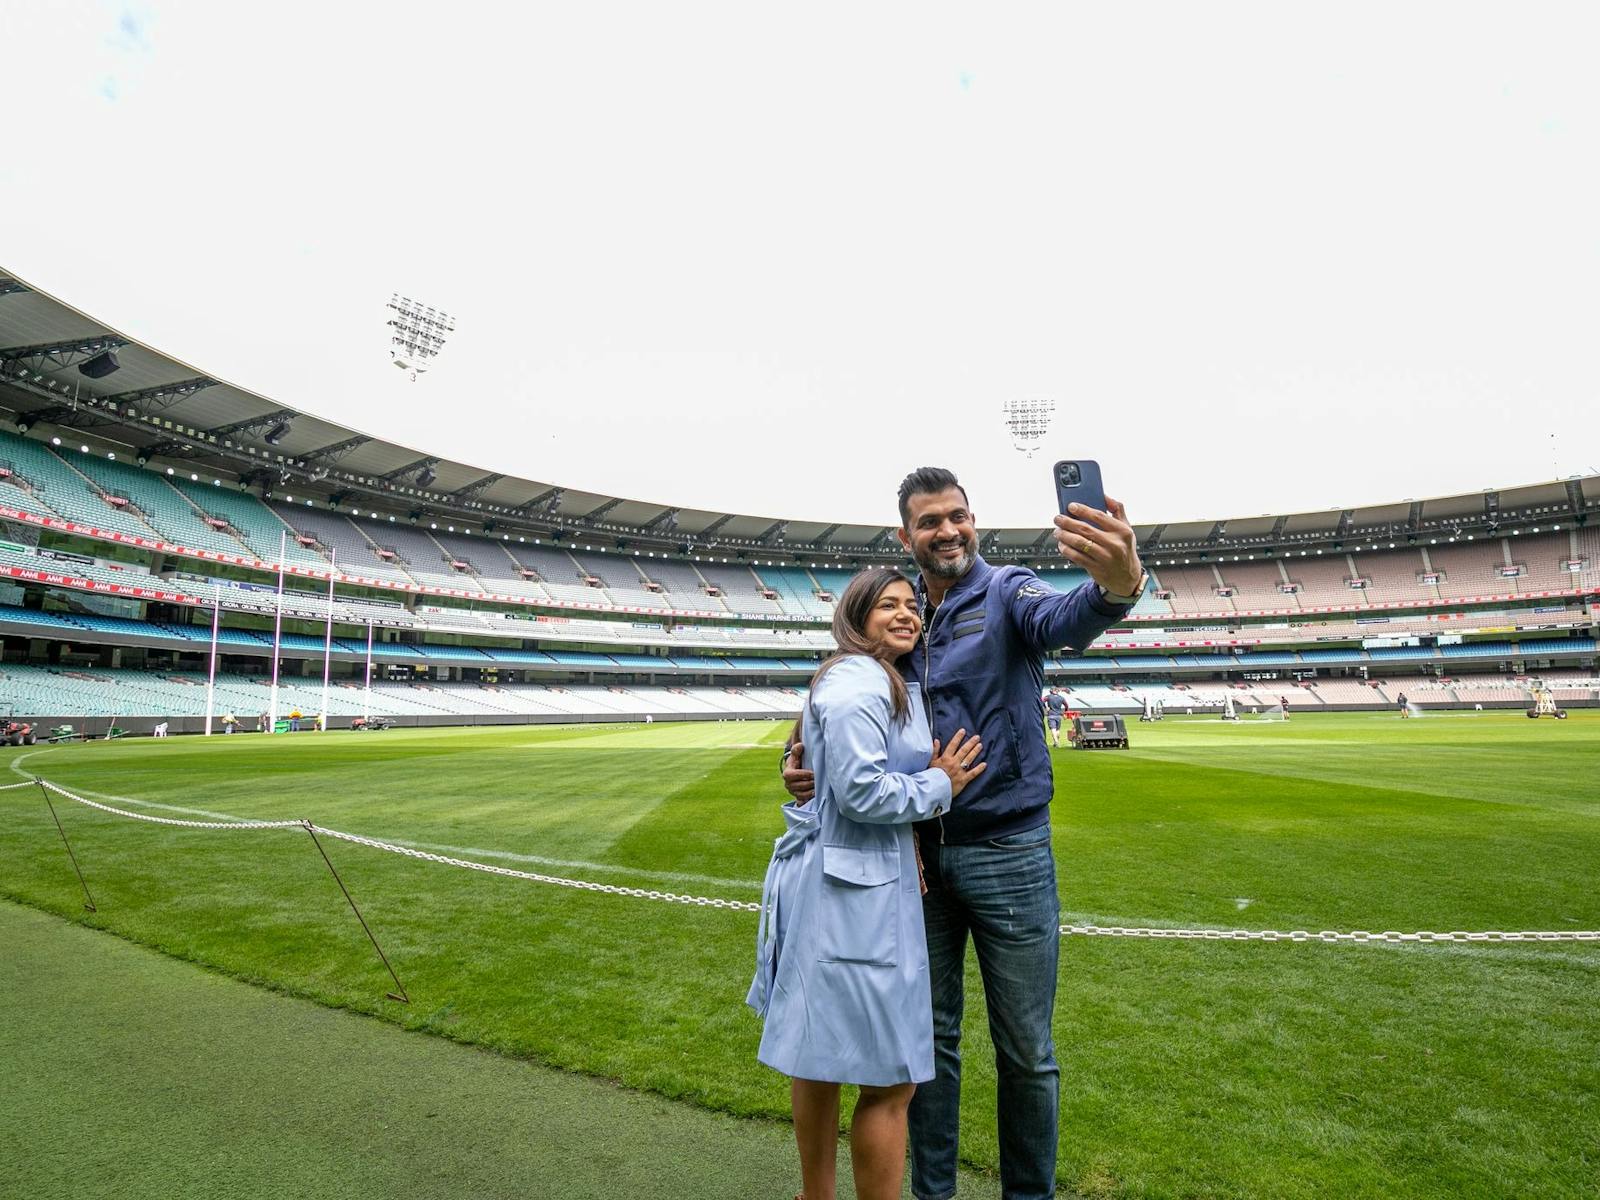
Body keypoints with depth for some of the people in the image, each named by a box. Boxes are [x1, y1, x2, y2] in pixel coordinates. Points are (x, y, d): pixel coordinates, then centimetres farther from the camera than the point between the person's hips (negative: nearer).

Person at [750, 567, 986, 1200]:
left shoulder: (891, 684, 17)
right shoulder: (859, 681, -17)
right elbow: (860, 791, -23)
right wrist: (939, 786, -10)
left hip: (841, 883, 11)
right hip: (854, 892, -11)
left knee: (820, 1060, 22)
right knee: (891, 1081, 1)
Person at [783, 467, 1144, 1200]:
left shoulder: (1005, 593, -7)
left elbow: (1062, 621, -30)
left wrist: (1116, 588, -54)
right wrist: (805, 761, -14)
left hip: (1008, 852, -3)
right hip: (921, 854, 4)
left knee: (1025, 1051, 11)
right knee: (930, 1038, 17)